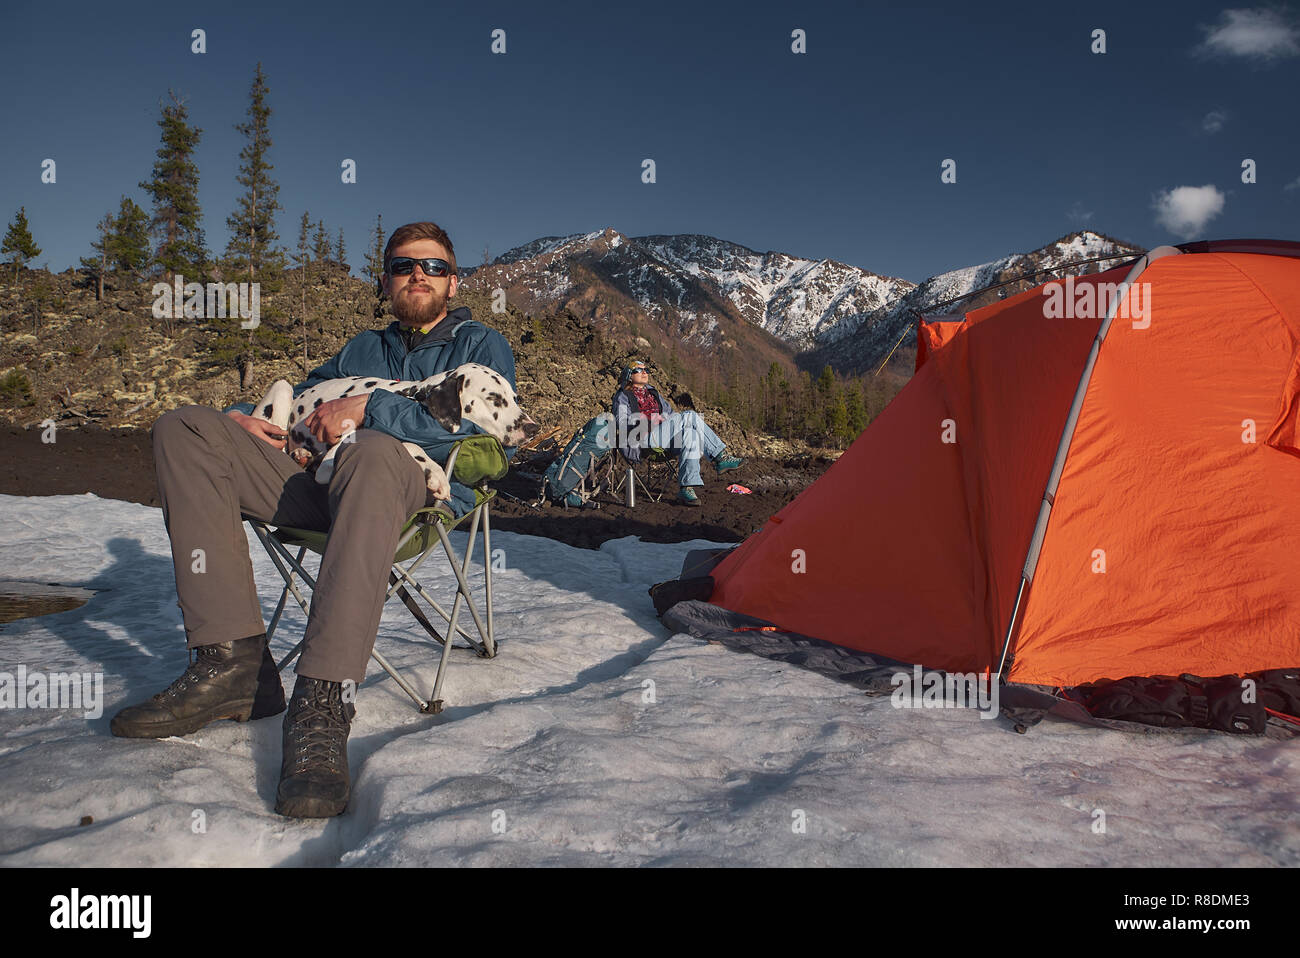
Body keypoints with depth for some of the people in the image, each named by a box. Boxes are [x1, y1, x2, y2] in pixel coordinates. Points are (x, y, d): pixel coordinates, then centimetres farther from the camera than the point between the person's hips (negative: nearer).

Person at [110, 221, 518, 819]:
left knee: (373, 450, -41)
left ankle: (323, 704, -48)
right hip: (323, 487, 6)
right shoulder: (362, 349, 34)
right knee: (186, 429, -12)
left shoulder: (480, 344, 15)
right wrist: (244, 416, 7)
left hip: (424, 492, -6)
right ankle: (232, 660, -26)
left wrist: (368, 408, -10)